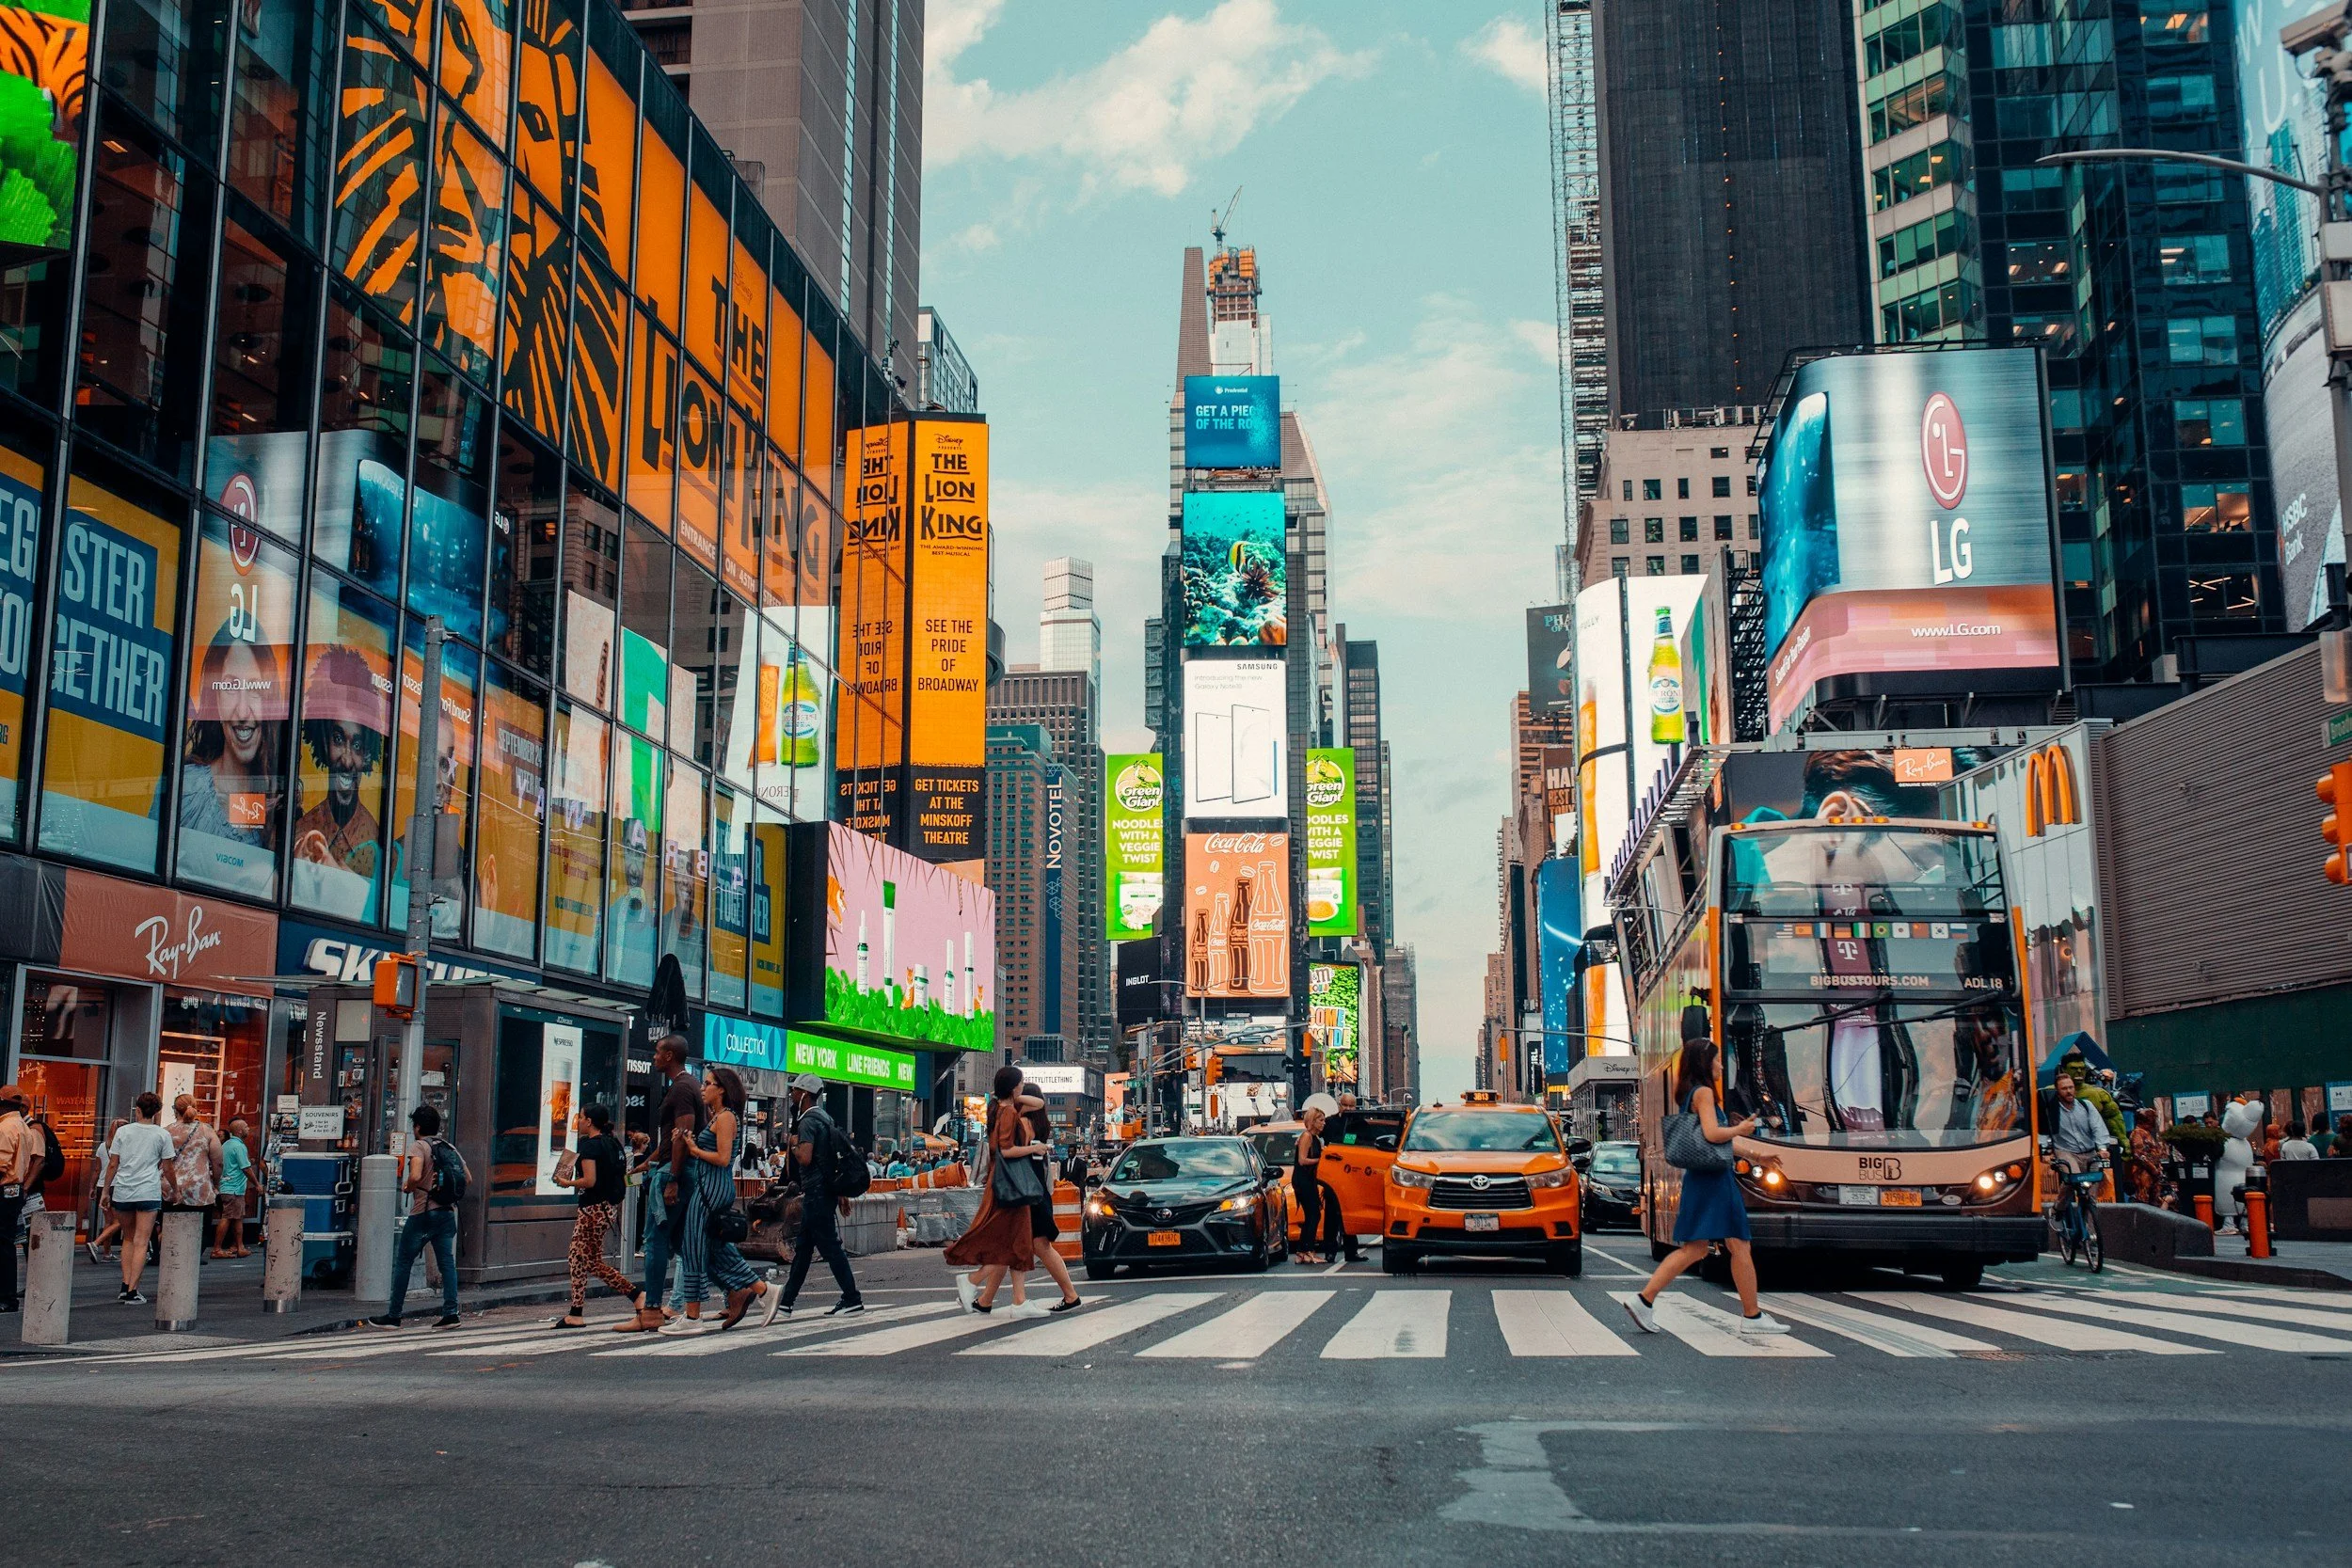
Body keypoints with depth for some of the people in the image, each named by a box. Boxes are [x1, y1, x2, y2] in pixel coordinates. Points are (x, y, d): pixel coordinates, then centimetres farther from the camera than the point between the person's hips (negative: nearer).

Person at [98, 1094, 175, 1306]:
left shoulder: (123, 1131, 5)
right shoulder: (162, 1135, 2)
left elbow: (113, 1164, 5)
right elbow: (166, 1168, 4)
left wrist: (106, 1191, 13)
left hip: (122, 1191, 2)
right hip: (148, 1191, -2)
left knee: (128, 1238, 18)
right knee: (140, 1243, -2)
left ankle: (125, 1285, 11)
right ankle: (132, 1291, -9)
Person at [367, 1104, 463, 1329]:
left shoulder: (419, 1146, -8)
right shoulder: (449, 1148, 12)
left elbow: (415, 1176, -24)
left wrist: (407, 1188, -5)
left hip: (423, 1212, -6)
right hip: (447, 1212, 6)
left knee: (403, 1262, 5)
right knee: (447, 1262, 5)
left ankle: (393, 1315, 9)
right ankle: (450, 1312, -3)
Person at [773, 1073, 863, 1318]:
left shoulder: (808, 1121, -14)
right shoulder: (824, 1118, 16)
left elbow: (805, 1158, -27)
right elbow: (837, 1157, 20)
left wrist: (794, 1144, -6)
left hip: (816, 1192, -10)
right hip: (825, 1189, 10)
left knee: (829, 1246, -6)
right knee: (802, 1247, 13)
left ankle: (852, 1300, -4)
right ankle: (786, 1302, 18)